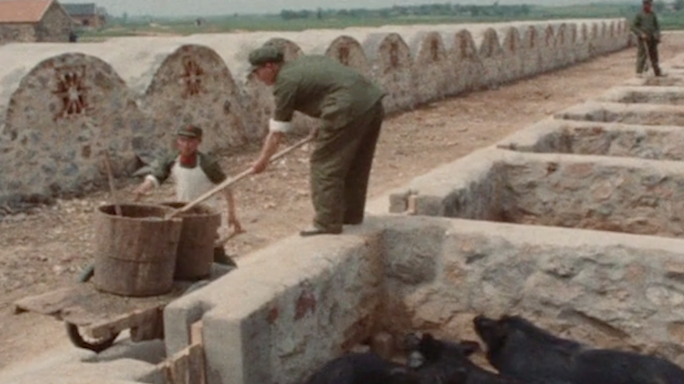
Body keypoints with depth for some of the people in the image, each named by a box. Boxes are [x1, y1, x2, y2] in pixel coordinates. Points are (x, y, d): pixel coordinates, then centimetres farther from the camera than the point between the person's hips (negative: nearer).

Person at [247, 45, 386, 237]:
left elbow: (277, 131, 1)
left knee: (324, 165, -1)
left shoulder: (286, 82, -2)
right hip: (372, 100, 10)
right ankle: (352, 215, 30)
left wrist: (262, 160, 12)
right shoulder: (304, 62, 23)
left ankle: (328, 223, 2)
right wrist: (324, 127, 29)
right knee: (356, 164, 19)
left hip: (349, 108, -10)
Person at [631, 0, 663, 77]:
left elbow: (656, 26, 16)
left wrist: (657, 35, 2)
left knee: (654, 55, 11)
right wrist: (641, 34, -18)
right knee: (642, 55, -10)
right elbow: (633, 27, -7)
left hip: (652, 38, 5)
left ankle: (657, 72, 18)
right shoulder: (639, 15, -6)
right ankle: (639, 72, -7)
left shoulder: (653, 15, 9)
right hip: (642, 39, -5)